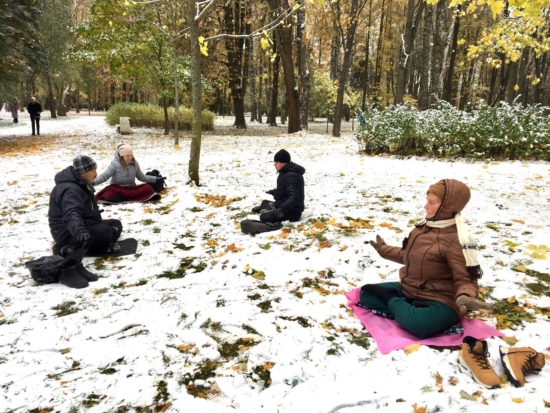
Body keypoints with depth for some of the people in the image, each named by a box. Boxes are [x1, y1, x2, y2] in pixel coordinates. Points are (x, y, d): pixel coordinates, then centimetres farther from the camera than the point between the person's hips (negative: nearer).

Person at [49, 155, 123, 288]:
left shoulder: (79, 184, 10)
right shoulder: (71, 190, -24)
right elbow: (71, 214, -43)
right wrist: (80, 231, -60)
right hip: (69, 233, -10)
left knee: (115, 225, 6)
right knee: (105, 232, -29)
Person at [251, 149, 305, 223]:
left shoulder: (291, 176, -23)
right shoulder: (286, 172, 9)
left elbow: (294, 197, -33)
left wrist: (282, 208, -46)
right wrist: (274, 192, 38)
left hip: (292, 212, -10)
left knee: (264, 217, -28)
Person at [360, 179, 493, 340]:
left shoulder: (457, 240, -20)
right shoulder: (423, 226, 5)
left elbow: (465, 279, -20)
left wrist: (465, 296, -43)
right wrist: (383, 249, 31)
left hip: (438, 300, -8)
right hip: (408, 290, 8)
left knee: (418, 323, -41)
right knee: (366, 293, 2)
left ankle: (391, 301, -11)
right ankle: (408, 312, -13)